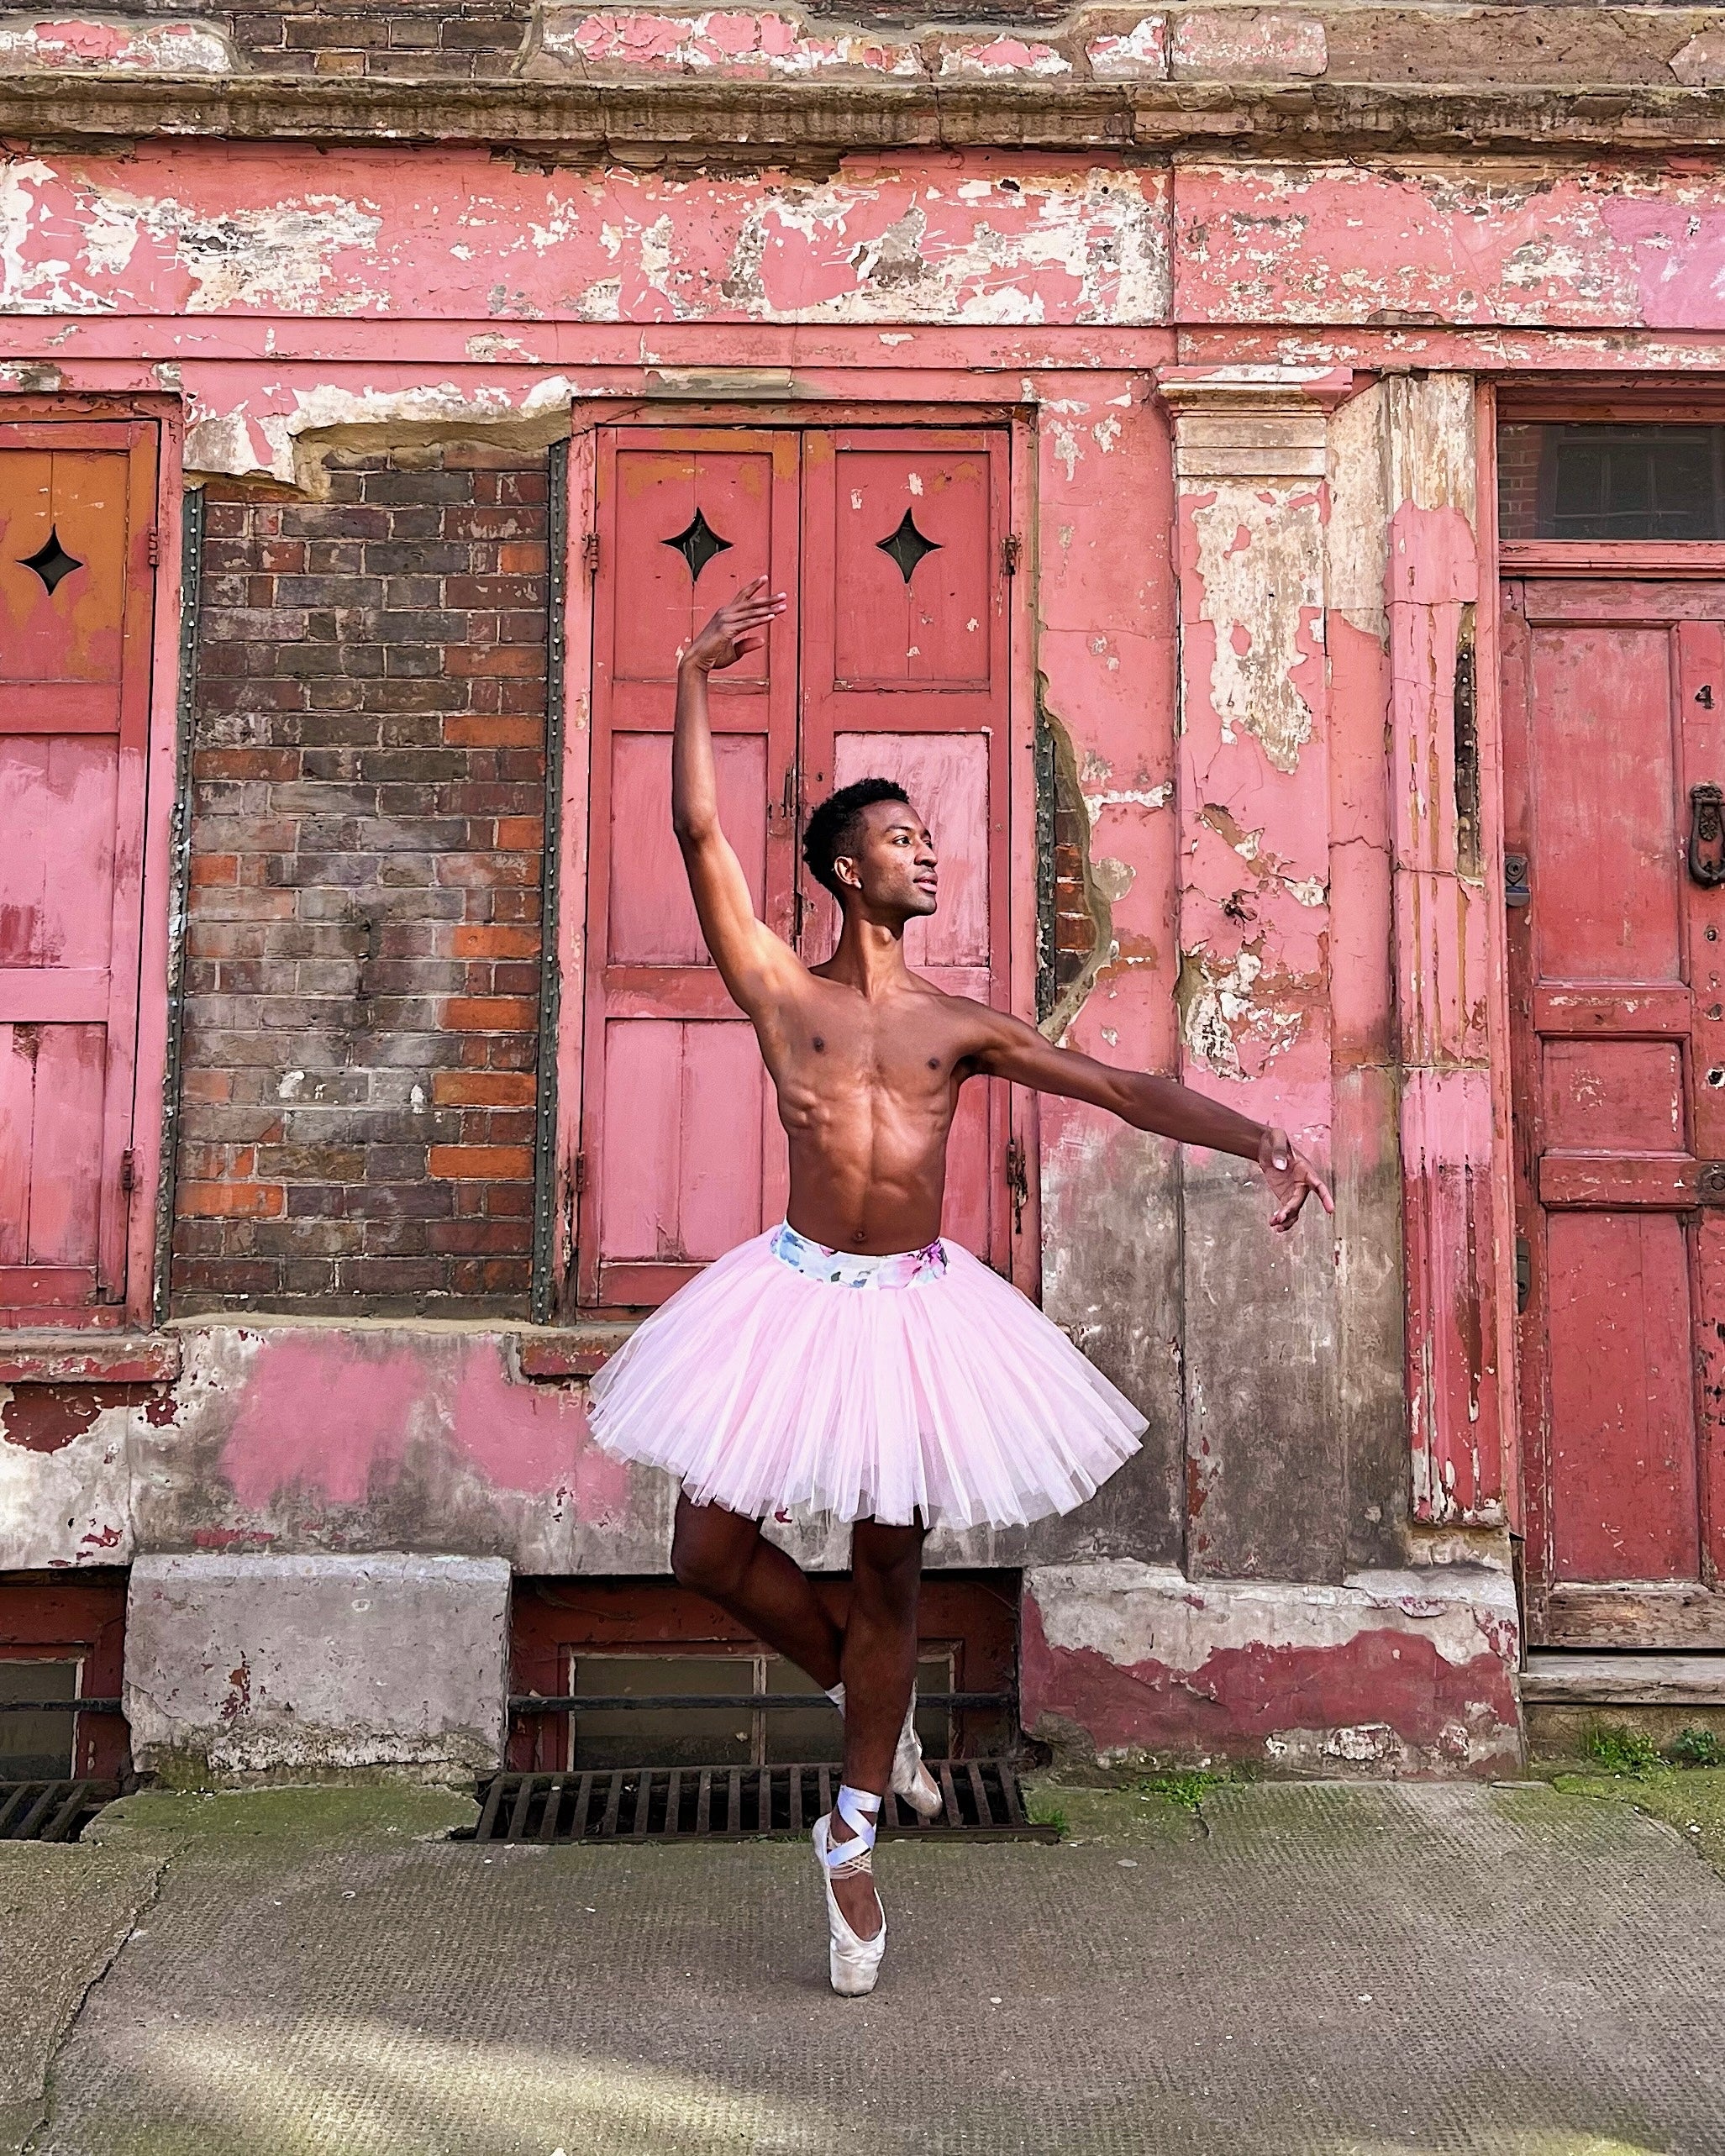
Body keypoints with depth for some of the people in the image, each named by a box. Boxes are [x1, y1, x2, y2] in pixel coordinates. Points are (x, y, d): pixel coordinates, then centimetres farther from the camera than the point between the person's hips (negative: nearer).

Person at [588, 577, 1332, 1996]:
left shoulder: (964, 1025, 7)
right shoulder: (782, 990, 1)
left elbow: (1124, 1090, 3)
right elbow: (701, 831, -7)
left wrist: (1261, 1141, -9)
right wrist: (694, 680, -13)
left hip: (919, 1307, 1)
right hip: (799, 1293, -1)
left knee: (891, 1579, 7)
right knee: (710, 1551, -1)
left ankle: (852, 1839, 25)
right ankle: (861, 1689, 29)